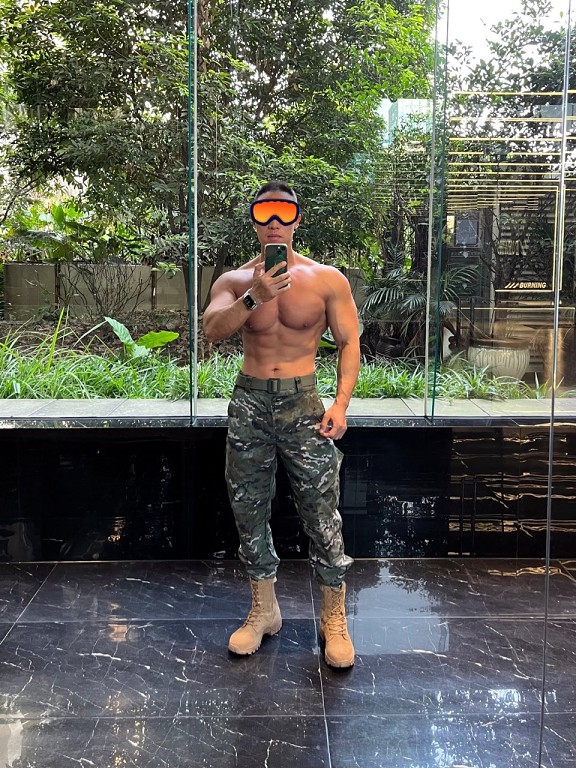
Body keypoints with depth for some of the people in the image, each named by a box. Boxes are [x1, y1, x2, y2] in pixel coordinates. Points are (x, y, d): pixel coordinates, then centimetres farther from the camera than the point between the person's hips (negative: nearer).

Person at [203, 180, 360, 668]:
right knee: (249, 510, 11)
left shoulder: (327, 279, 2)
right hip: (249, 403, 3)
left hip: (303, 402, -2)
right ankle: (264, 610, 30)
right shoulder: (235, 281, 6)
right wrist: (253, 298, -27)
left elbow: (349, 341, 1)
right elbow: (212, 330, -11)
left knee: (323, 514, -1)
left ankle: (334, 619, 17)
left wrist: (341, 402, -10)